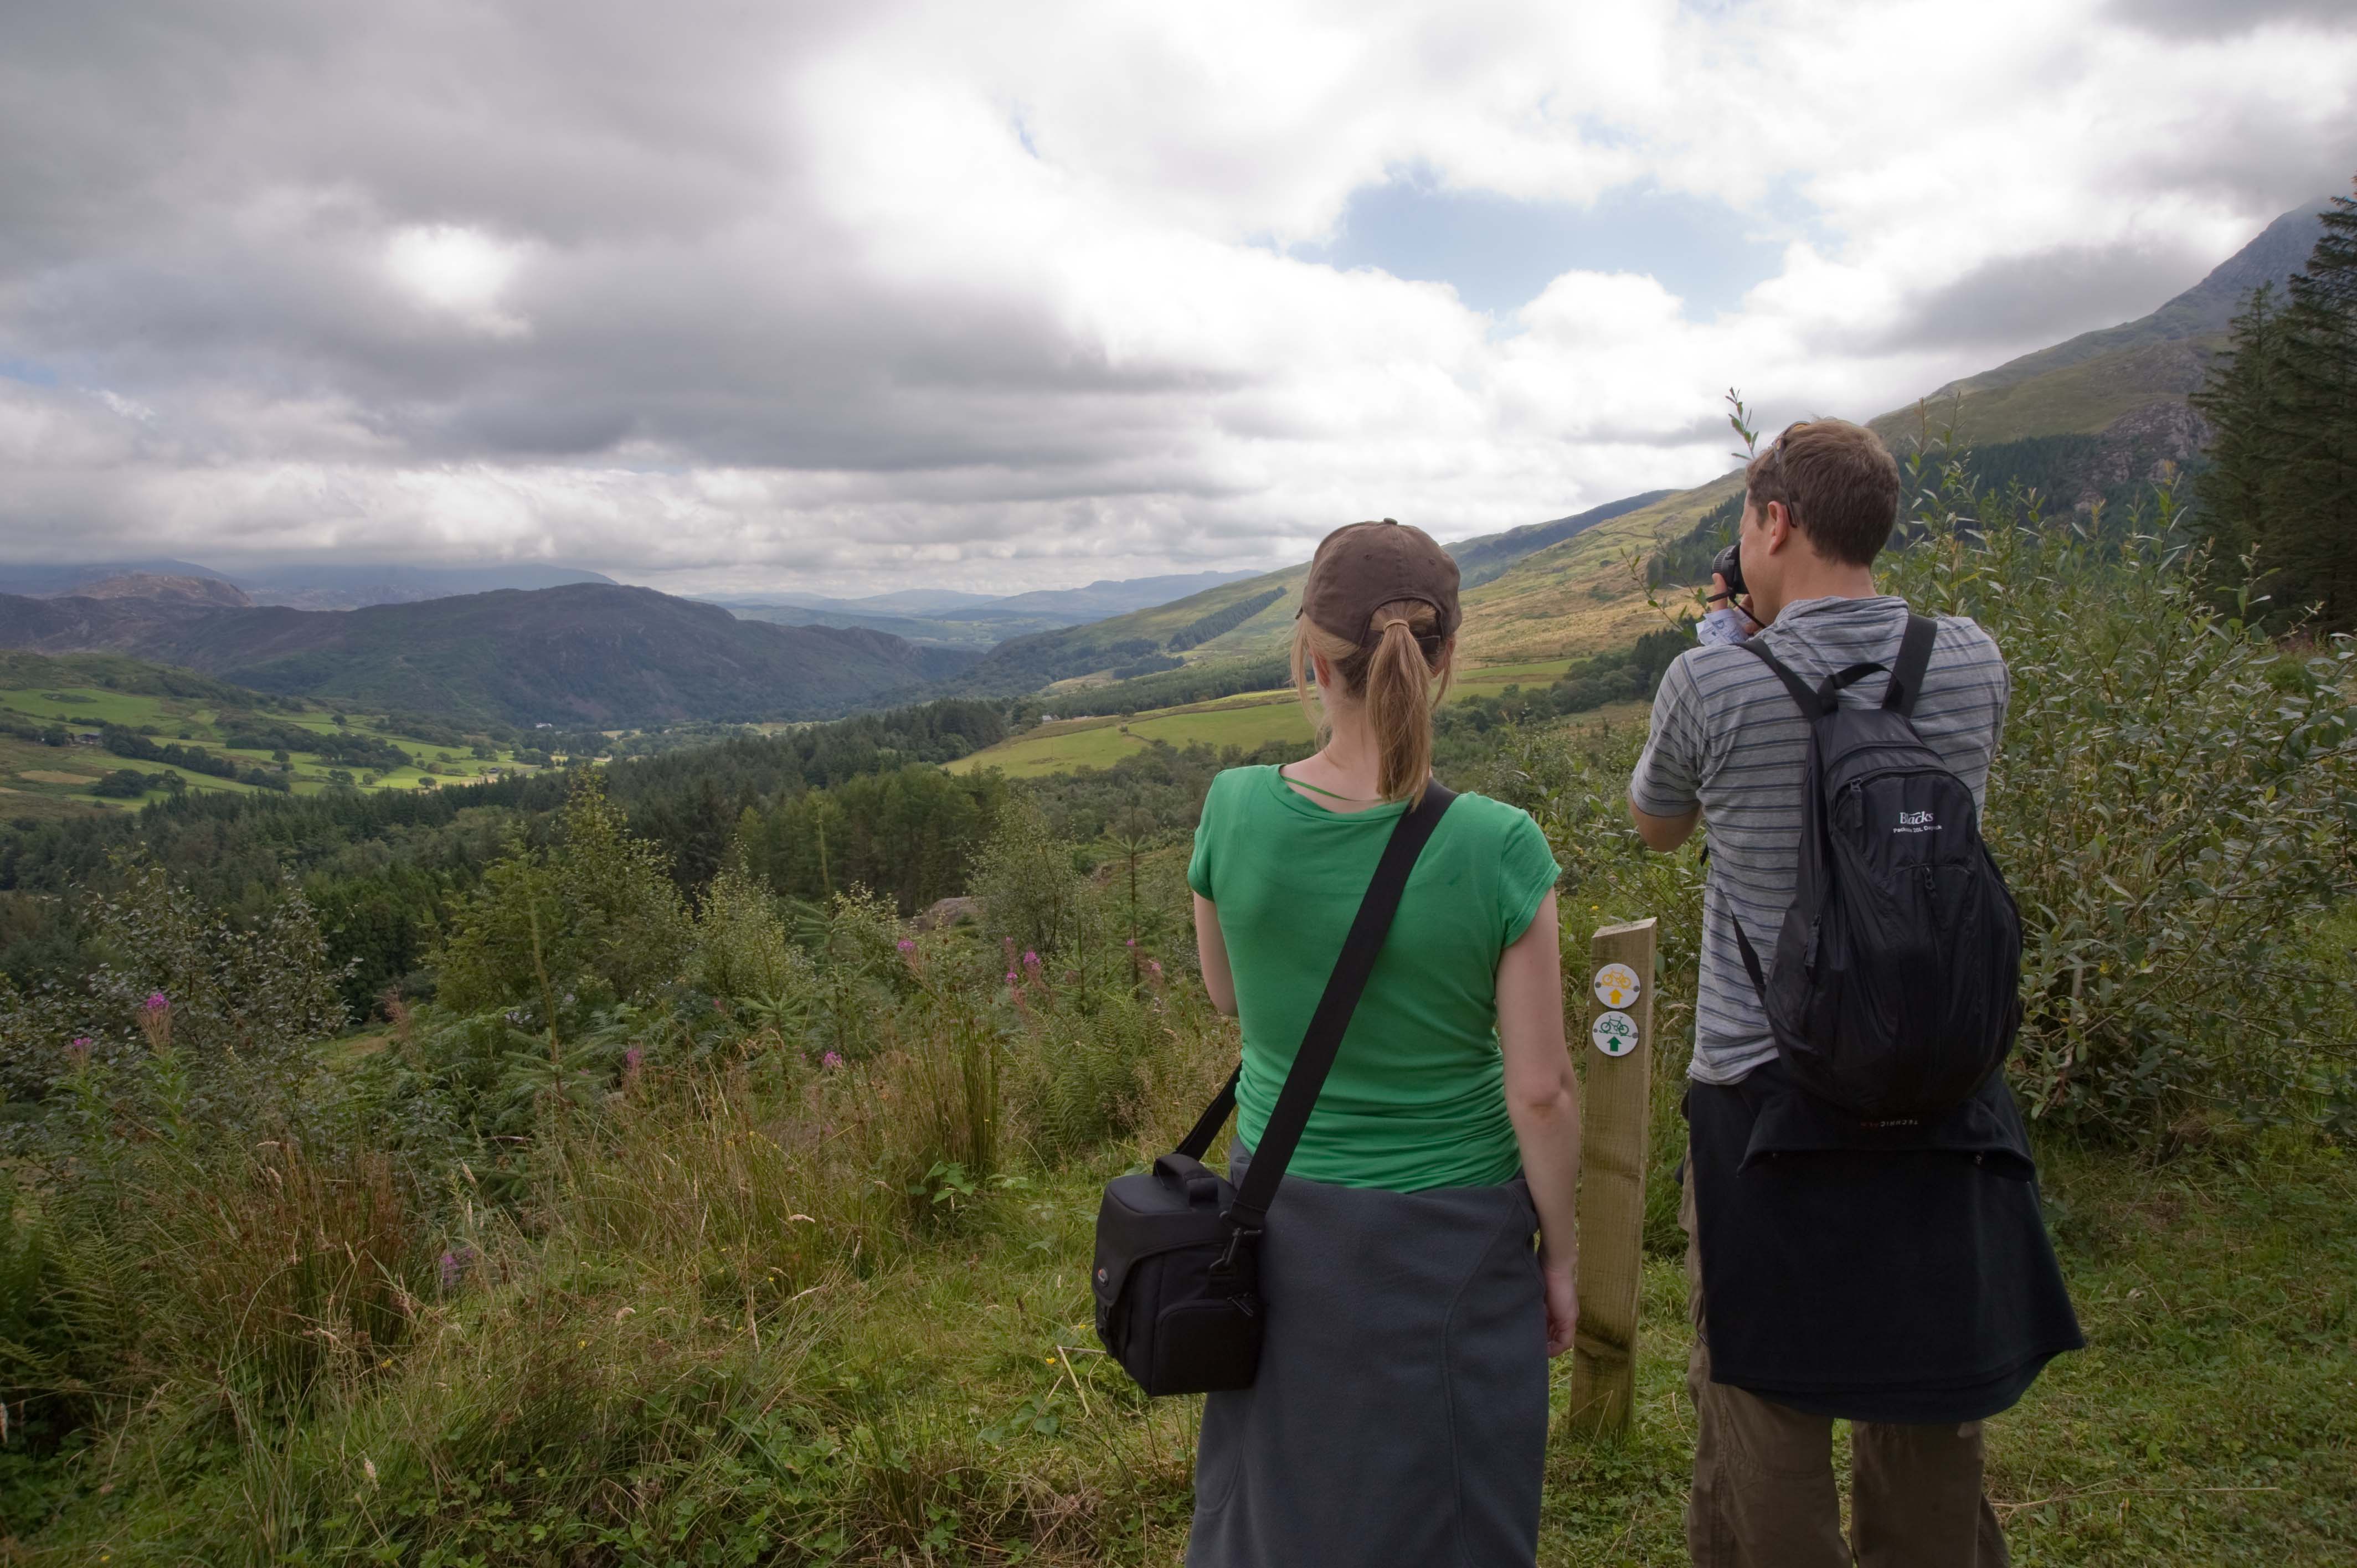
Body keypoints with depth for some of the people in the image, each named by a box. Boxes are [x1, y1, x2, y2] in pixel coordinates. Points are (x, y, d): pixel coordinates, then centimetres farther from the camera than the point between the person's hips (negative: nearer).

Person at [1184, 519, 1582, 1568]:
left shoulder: (1234, 810, -14)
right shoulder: (1497, 848, -21)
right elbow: (1541, 1091, -13)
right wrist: (1559, 1254, 1)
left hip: (1279, 1214, 3)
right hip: (1448, 1233, -2)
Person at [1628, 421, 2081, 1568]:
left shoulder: (1714, 681, -14)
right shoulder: (1971, 663, -3)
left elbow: (1655, 824, 5)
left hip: (1763, 1096, -4)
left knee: (1761, 1407, 10)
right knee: (1928, 1405, 20)